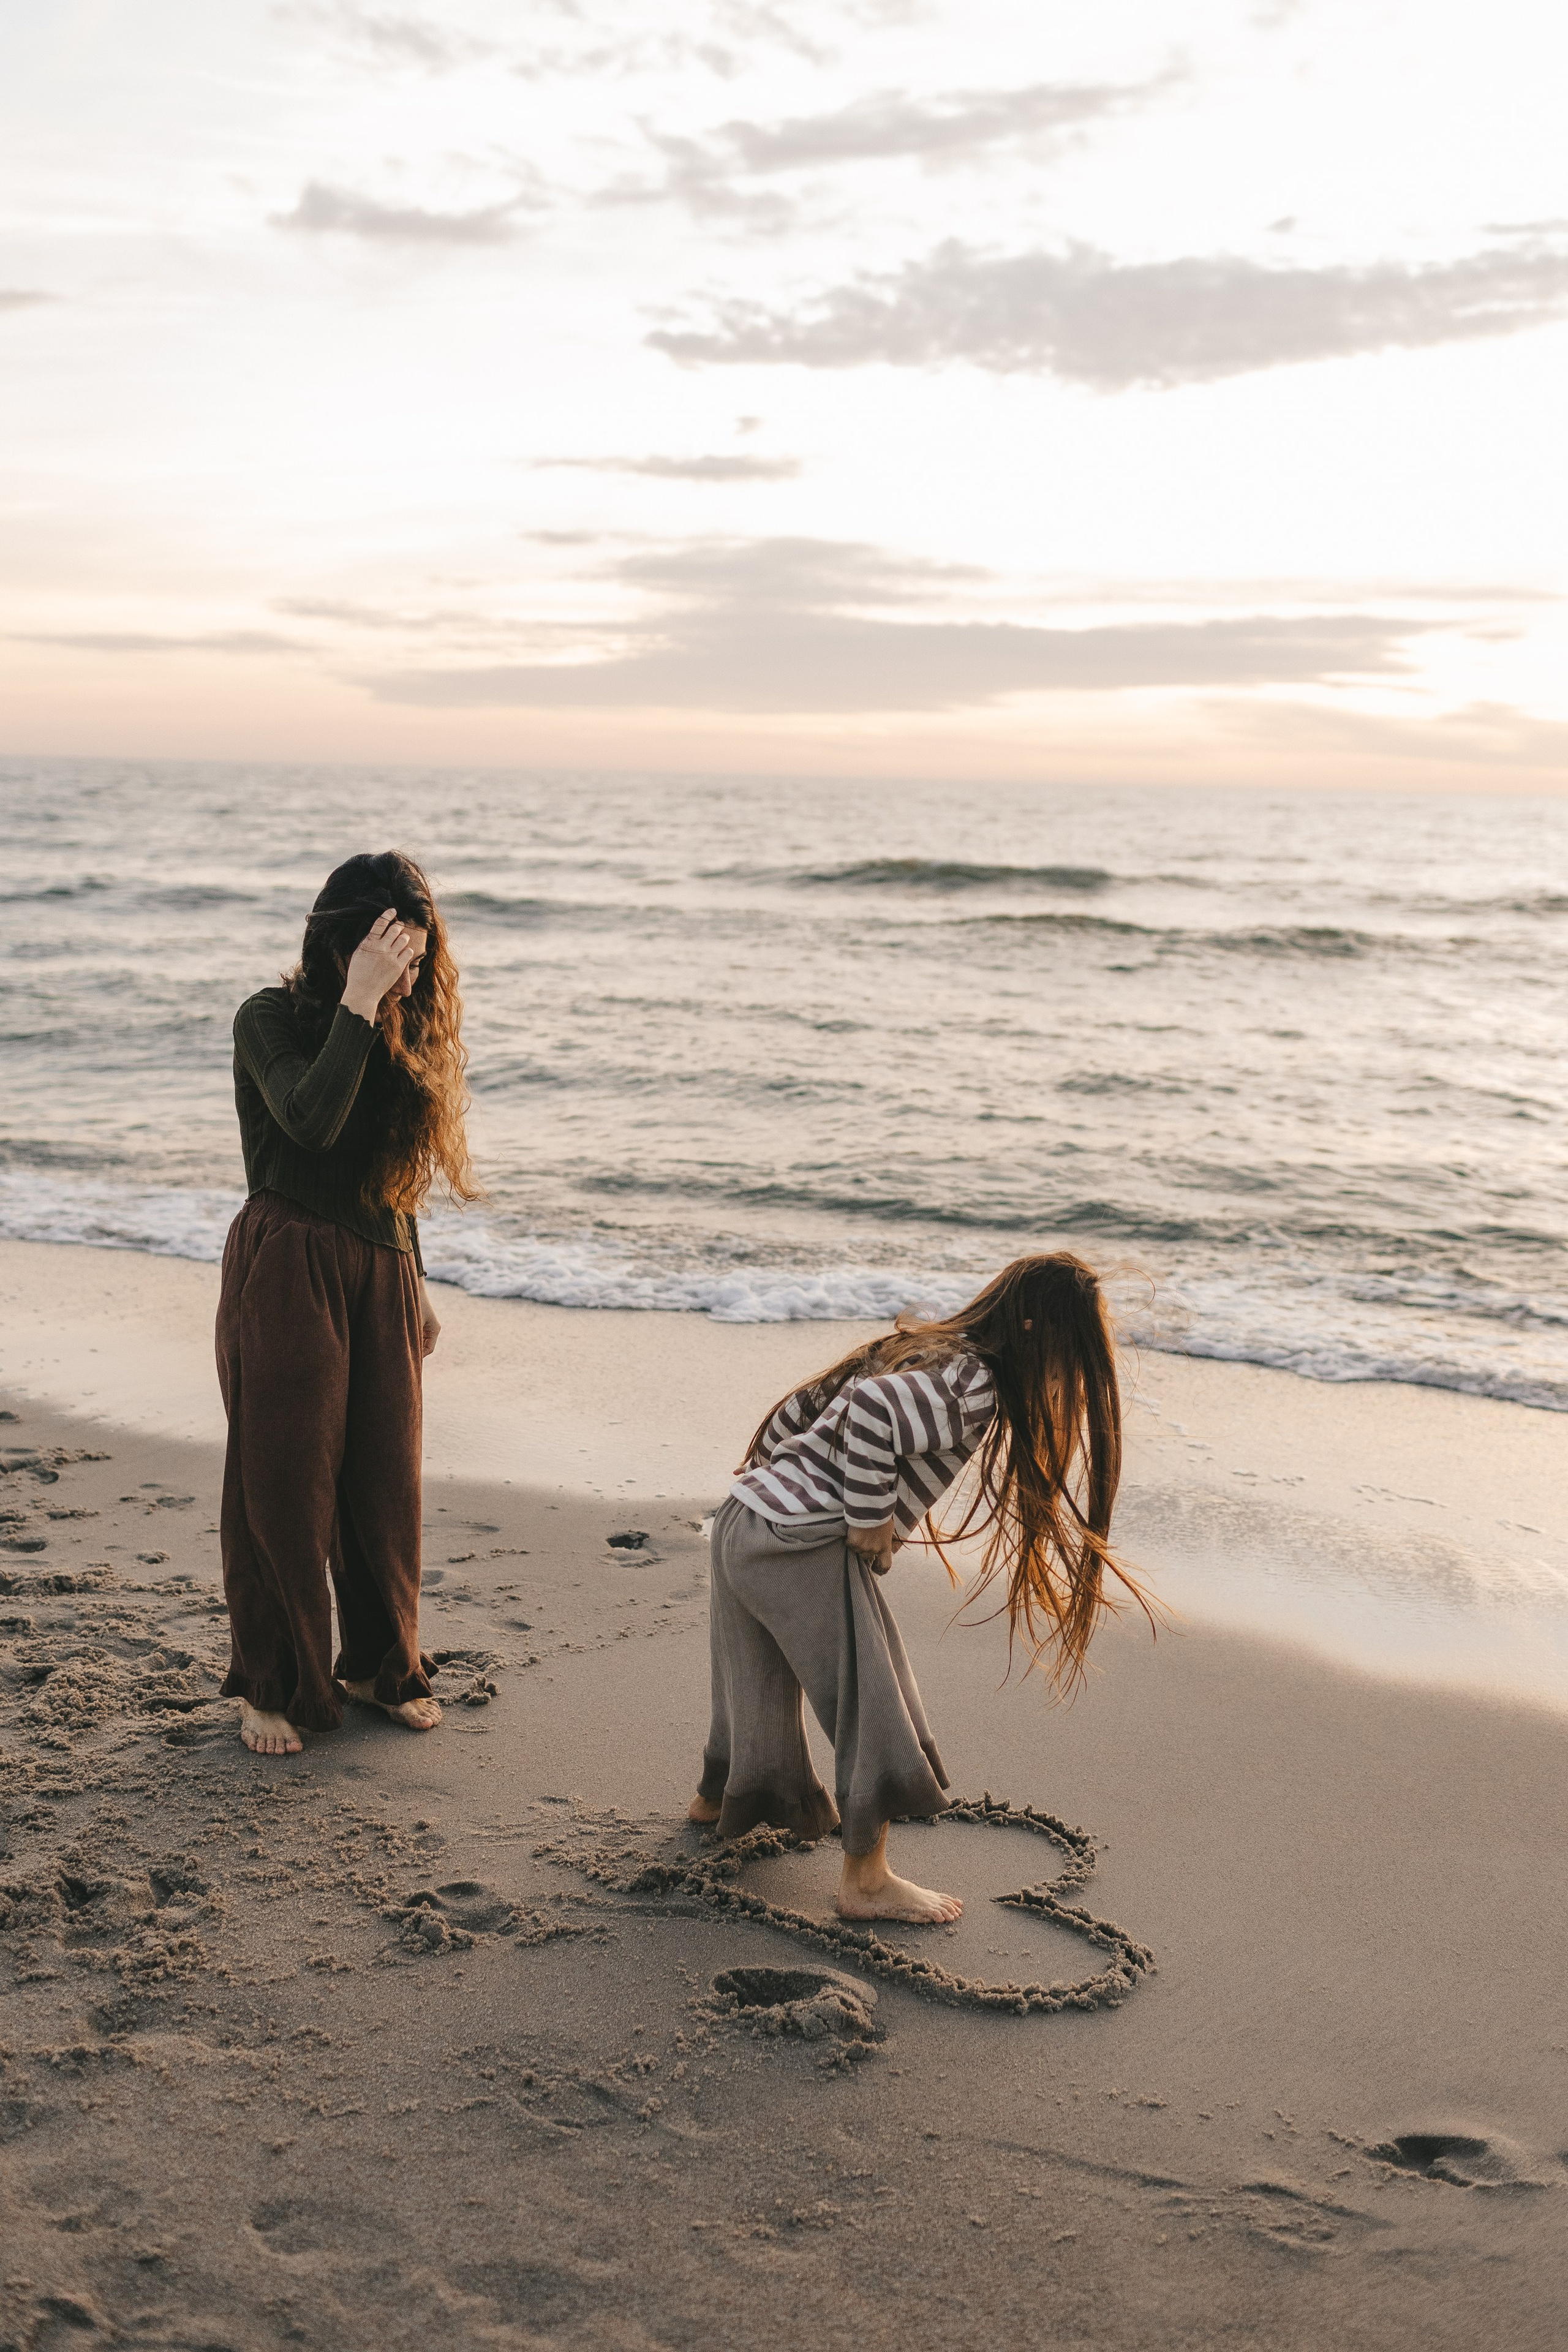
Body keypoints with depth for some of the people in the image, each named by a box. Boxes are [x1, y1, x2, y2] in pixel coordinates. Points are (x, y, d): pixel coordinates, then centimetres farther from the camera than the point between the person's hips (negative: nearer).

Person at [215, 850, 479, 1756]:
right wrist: (359, 1004, -26)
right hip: (286, 1267, -5)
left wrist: (416, 1283, 18)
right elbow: (311, 1120, -28)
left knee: (387, 1478, 8)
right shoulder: (270, 1019, -8)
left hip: (381, 1271, 5)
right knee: (285, 1480, 0)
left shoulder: (405, 1025, 10)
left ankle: (383, 1664, 25)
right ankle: (271, 1684, 14)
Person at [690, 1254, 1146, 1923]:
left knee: (761, 1685, 29)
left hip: (742, 1517, 9)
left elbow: (794, 1412, 18)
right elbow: (874, 1411, -33)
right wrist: (869, 1523, -21)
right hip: (803, 1548, -9)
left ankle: (719, 1794, 52)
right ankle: (866, 1881, 9)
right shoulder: (973, 1387, -14)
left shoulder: (919, 1351, 14)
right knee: (875, 1712, 2)